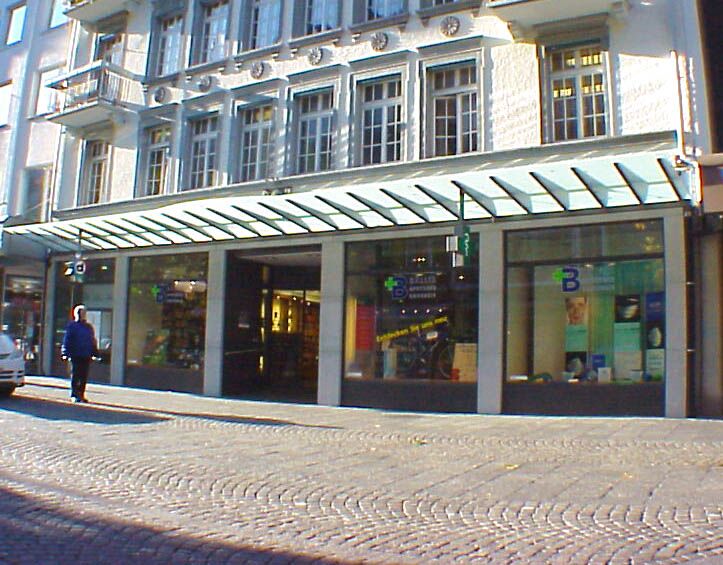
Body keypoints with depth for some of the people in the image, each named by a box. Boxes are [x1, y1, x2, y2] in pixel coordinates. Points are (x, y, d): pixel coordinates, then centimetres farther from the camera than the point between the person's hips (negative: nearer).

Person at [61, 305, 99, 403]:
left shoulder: (89, 327, 15)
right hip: (76, 355, -5)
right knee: (75, 375, -3)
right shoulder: (72, 326, 0)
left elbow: (93, 341, 19)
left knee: (84, 377, 6)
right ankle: (74, 395, 1)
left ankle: (81, 395, 13)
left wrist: (94, 353, 14)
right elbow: (67, 340, -2)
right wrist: (66, 353, -9)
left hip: (86, 355, 5)